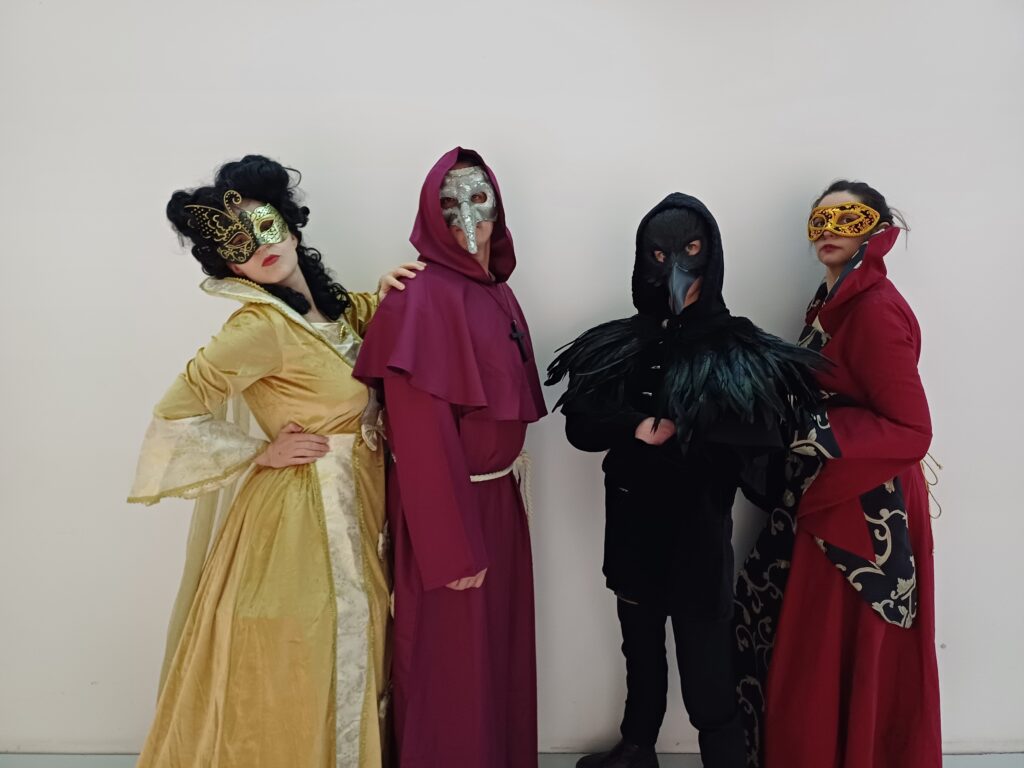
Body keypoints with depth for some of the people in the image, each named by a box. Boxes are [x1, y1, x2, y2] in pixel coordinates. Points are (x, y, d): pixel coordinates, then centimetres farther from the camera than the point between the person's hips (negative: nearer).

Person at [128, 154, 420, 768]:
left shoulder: (329, 303, 2)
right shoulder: (262, 325, -20)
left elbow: (351, 320, 24)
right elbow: (176, 412, -21)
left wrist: (382, 298, 3)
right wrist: (260, 454, -12)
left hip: (355, 508, 8)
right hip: (304, 512, -8)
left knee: (350, 666, 23)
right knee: (302, 680, 9)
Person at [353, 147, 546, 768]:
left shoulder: (498, 292, 7)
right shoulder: (424, 299, -18)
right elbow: (422, 432, -22)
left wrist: (505, 480, 13)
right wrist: (452, 545, -21)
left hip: (500, 496, 8)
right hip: (446, 505, -8)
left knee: (501, 645, 22)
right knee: (453, 659, 9)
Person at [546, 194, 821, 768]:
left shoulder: (738, 347, -7)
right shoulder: (622, 343, 2)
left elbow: (763, 435, -18)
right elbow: (580, 425, -3)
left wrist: (684, 428, -20)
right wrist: (638, 428, -18)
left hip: (699, 528, -4)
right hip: (633, 523, 5)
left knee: (707, 675, 2)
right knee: (641, 651, 23)